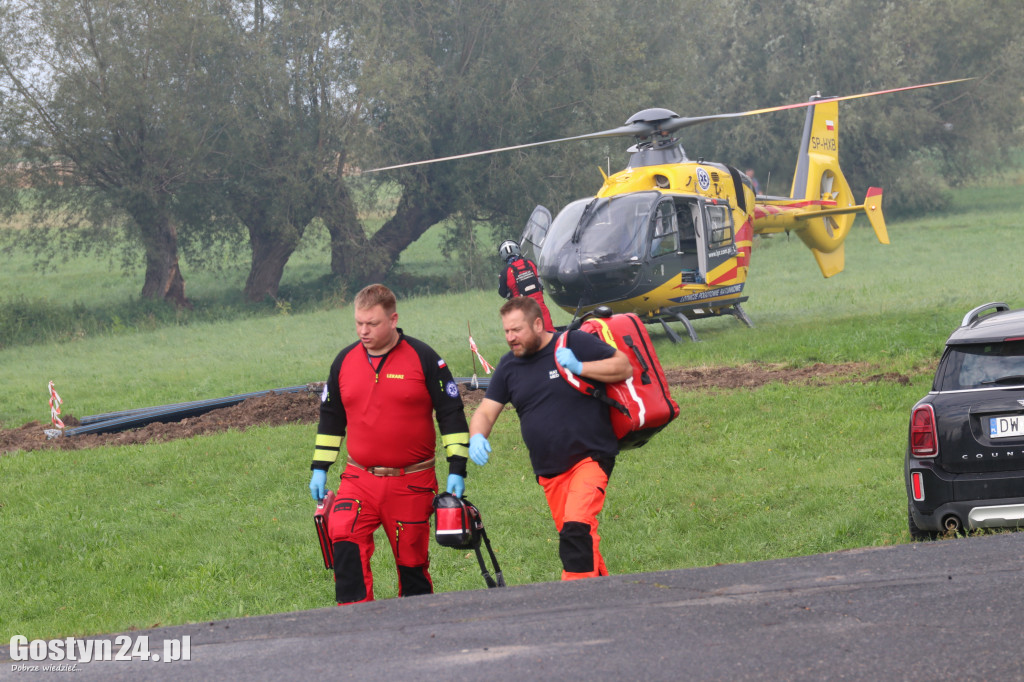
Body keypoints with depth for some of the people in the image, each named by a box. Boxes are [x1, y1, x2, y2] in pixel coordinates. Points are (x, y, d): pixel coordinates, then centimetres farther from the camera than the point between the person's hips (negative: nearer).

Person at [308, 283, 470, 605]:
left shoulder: (423, 358, -3)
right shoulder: (345, 361, 8)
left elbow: (451, 413, 0)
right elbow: (330, 417, 19)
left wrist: (456, 469, -5)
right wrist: (319, 469, 16)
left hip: (412, 482, -2)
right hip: (359, 480, 2)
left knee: (412, 560, 5)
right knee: (344, 543, -20)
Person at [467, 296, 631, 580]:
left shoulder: (576, 343, -7)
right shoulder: (509, 366, 8)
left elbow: (624, 367, -7)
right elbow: (486, 411, 7)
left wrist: (580, 367, -20)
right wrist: (477, 437, -15)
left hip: (591, 458, -6)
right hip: (549, 470, 6)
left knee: (577, 527, -24)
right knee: (570, 535, 9)